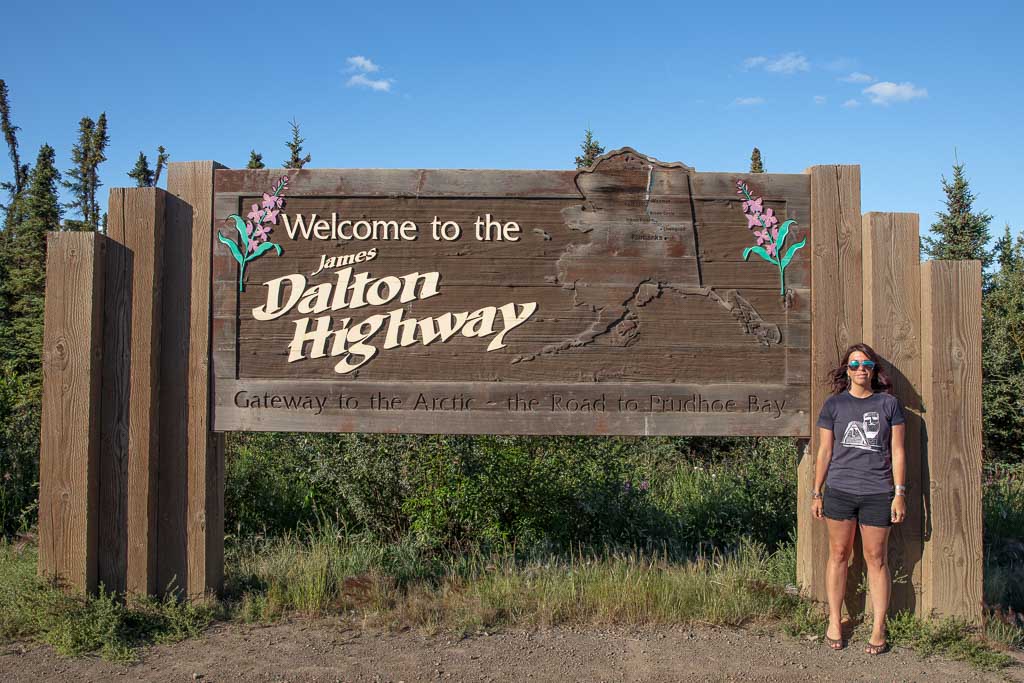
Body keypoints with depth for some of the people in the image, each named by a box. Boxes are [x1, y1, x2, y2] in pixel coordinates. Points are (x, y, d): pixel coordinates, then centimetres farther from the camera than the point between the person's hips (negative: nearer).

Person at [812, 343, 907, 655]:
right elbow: (824, 451, 7)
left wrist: (900, 493, 0)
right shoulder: (833, 404, 5)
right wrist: (816, 493, 6)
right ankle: (834, 622, 20)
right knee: (839, 555, 8)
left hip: (877, 493, 0)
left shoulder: (889, 403, 4)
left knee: (876, 559, 5)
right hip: (839, 491, 1)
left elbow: (897, 452, 5)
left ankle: (878, 629, 15)